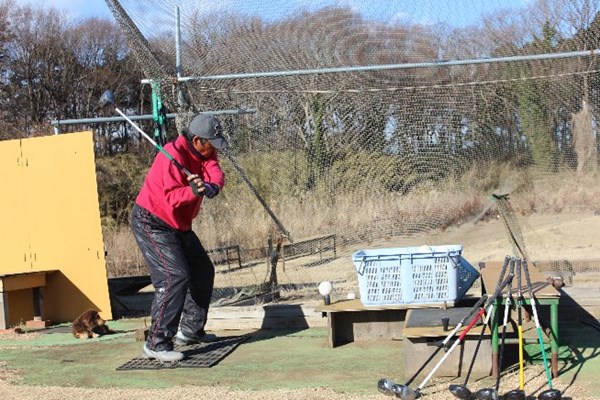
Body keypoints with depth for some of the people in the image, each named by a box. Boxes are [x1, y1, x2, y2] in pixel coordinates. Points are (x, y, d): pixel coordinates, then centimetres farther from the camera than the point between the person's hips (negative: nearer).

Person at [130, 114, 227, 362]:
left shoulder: (204, 154, 2)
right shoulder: (173, 155, -24)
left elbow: (217, 175, -16)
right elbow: (172, 197, -30)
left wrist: (210, 187, -38)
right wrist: (193, 191, -49)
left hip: (178, 226, 10)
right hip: (151, 224, -10)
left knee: (203, 271, 17)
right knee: (175, 277, -23)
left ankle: (190, 331, 32)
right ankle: (157, 344, -20)